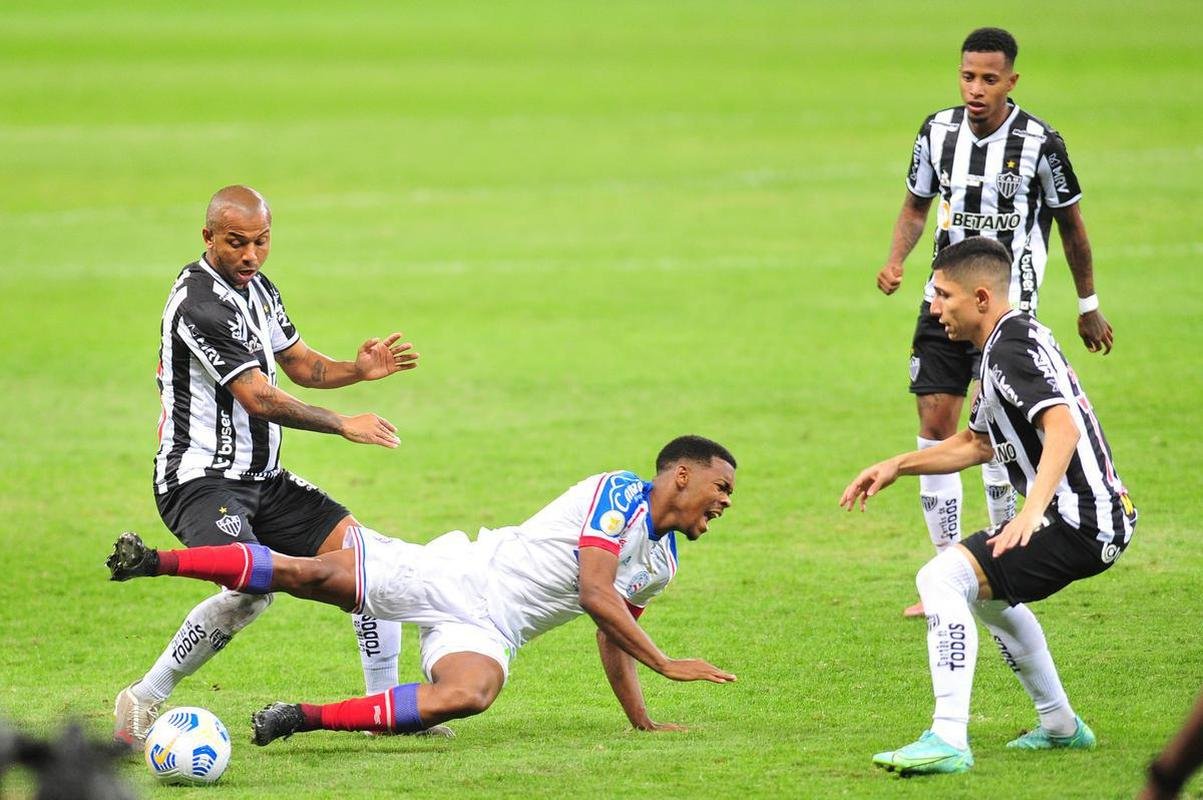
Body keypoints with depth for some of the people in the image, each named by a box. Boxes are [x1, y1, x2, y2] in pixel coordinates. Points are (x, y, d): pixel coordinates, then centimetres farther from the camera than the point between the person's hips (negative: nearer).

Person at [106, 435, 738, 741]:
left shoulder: (662, 564, 15)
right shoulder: (619, 492, -10)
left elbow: (610, 633, 27)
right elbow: (595, 593, -19)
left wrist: (640, 720, 23)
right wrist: (666, 665, -17)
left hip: (489, 630, 5)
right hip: (458, 576, -5)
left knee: (466, 695, -28)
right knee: (314, 574, -20)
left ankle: (307, 718, -25)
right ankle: (155, 562, -15)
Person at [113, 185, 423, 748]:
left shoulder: (259, 290, 10)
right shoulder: (201, 300, -20)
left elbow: (300, 364, 19)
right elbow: (258, 397, -21)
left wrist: (357, 370, -2)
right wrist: (345, 426, -16)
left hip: (263, 479, 9)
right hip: (202, 477, -9)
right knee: (251, 589, -31)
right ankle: (140, 705, -16)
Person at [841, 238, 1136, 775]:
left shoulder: (1014, 345, -15)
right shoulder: (1004, 346, 18)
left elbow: (1064, 427, -31)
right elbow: (977, 444, 31)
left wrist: (1031, 513, -42)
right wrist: (898, 466, 24)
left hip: (1080, 524, -11)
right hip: (1099, 520, 11)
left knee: (942, 578, -22)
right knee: (987, 592, 34)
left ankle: (948, 740, -29)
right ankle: (1060, 726, 41)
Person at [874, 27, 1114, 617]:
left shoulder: (1039, 143, -10)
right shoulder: (938, 131, 1)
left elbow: (1071, 223, 2)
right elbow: (916, 205, 15)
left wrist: (1088, 306, 10)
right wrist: (895, 261, -3)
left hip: (1009, 307, -4)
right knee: (935, 430, -1)